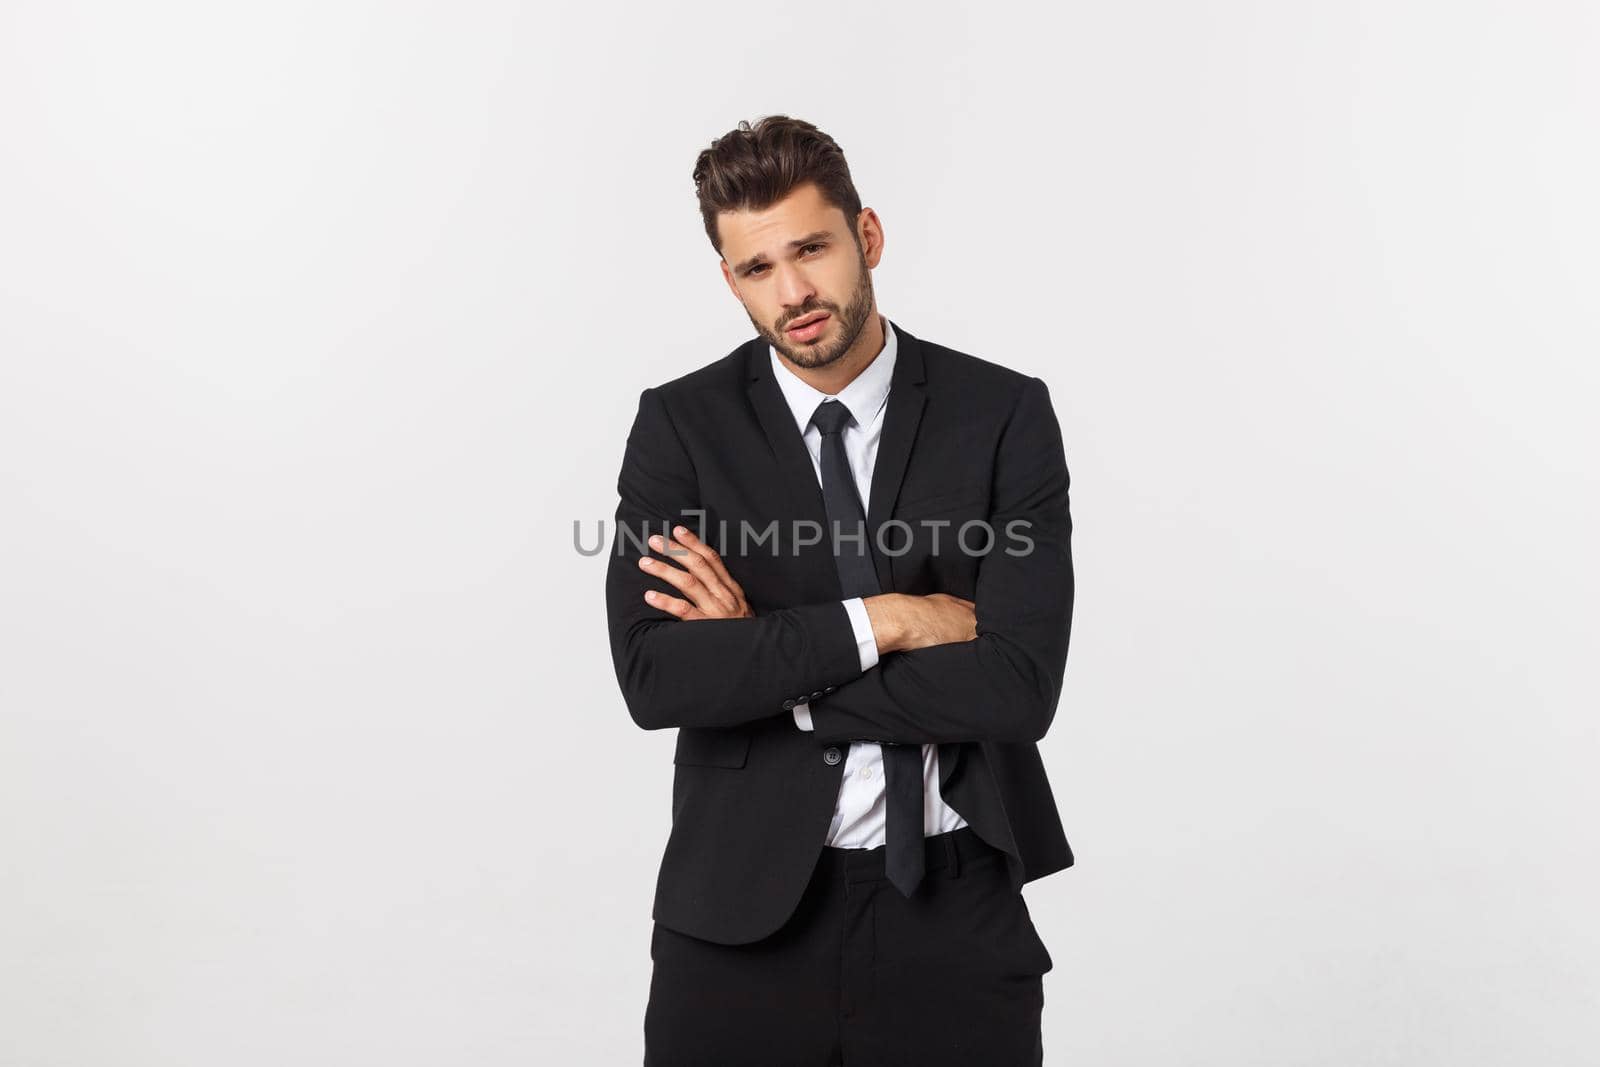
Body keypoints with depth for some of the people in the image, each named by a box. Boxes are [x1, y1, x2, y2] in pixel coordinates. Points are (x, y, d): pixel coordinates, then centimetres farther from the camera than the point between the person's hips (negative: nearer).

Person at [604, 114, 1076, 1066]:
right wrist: (883, 619, -18)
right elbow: (653, 679, -15)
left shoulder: (1006, 416, -6)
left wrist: (762, 663, -14)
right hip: (742, 913, 1)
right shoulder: (680, 424, -4)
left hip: (954, 915, 0)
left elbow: (1020, 688, -15)